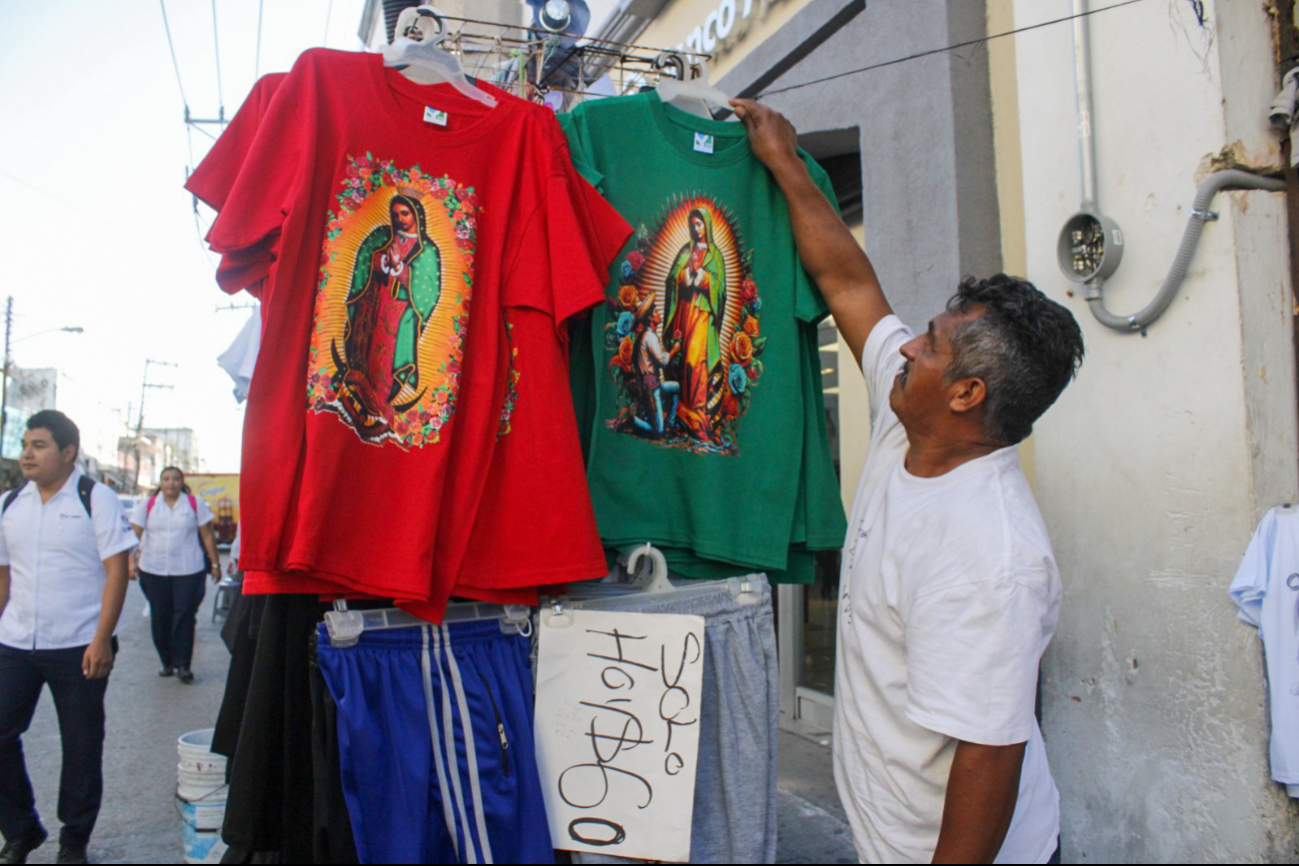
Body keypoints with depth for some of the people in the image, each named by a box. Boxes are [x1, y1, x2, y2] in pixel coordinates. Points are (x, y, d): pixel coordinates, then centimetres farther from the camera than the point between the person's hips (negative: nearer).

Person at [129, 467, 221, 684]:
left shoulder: (195, 504, 4)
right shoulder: (147, 505, 7)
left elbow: (207, 535, 5)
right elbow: (134, 534, 1)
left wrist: (214, 563, 4)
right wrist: (132, 561, -11)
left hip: (188, 570, -2)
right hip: (153, 570, 2)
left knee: (185, 616, -7)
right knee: (160, 617, 7)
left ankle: (183, 664, -1)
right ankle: (167, 662, 19)